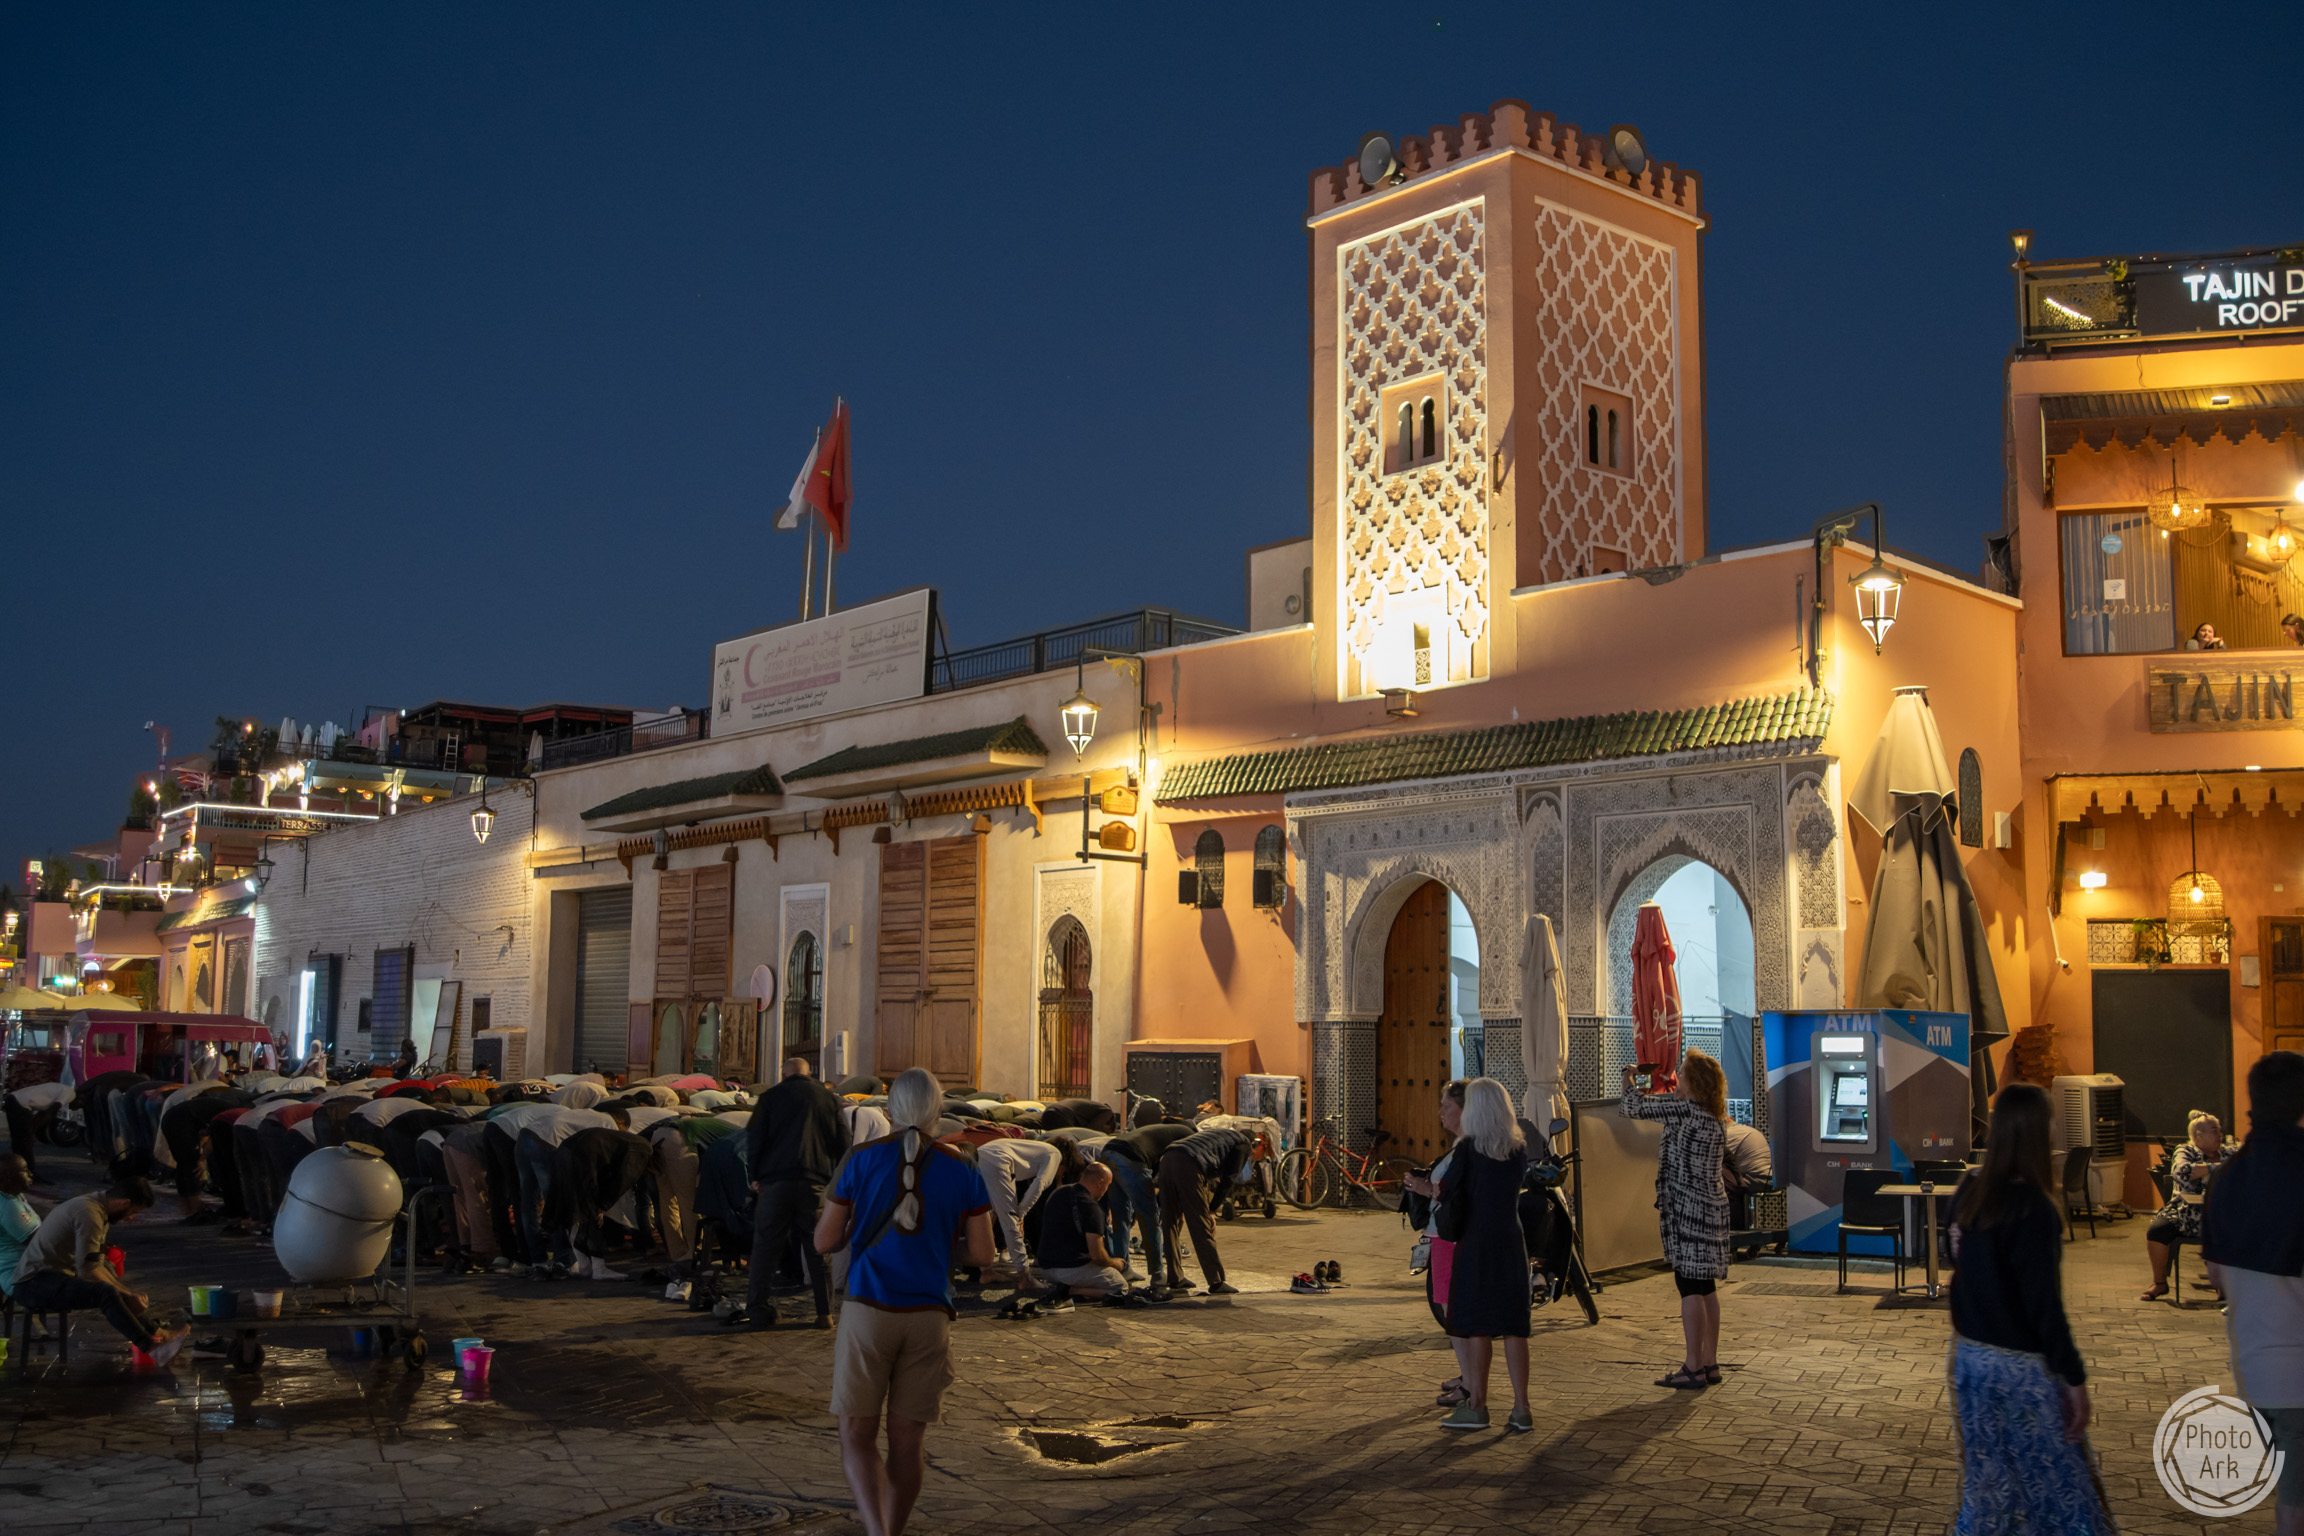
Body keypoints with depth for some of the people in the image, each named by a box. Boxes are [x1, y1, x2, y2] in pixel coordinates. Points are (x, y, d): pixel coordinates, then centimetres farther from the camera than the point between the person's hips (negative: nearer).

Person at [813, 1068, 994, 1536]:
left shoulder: (862, 1160, -2)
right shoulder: (963, 1171, 1)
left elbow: (824, 1242, 0)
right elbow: (982, 1254, 1)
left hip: (868, 1311, -1)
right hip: (928, 1317, 2)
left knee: (857, 1434, 6)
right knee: (907, 1440, 12)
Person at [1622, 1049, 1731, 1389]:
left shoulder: (1687, 1111, -16)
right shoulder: (1714, 1118, 10)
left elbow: (1637, 1107, -13)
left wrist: (1628, 1078, 6)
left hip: (1690, 1210, -9)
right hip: (1712, 1206, 9)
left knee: (1690, 1286, -5)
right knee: (1705, 1286, 13)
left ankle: (1693, 1368, -3)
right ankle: (1710, 1363, 17)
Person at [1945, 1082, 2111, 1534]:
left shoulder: (1968, 1193, 1)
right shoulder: (2033, 1208, -19)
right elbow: (2043, 1303, -18)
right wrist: (2074, 1377, -14)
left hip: (1971, 1356, 7)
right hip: (2021, 1366, -7)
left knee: (1986, 1483, 16)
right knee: (2061, 1486, 3)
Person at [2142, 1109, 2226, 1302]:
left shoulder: (2227, 1154, 15)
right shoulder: (2185, 1152, 4)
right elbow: (2181, 1172, -18)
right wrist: (2213, 1167, -17)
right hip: (2186, 1216, -2)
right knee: (2156, 1230, -26)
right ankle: (2160, 1283, -3)